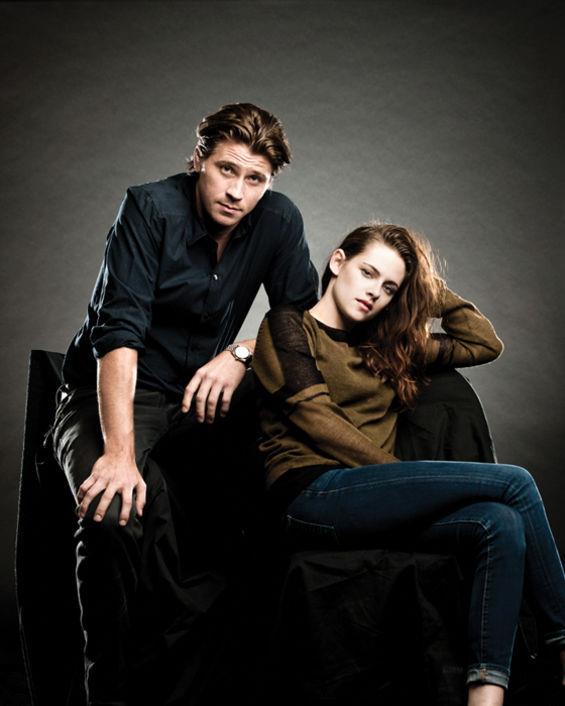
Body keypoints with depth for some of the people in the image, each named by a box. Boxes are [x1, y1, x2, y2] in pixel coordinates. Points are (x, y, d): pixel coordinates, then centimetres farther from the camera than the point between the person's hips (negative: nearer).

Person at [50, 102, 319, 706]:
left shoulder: (278, 220, -3)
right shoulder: (150, 209, -16)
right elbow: (118, 332, -25)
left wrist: (242, 352, -18)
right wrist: (120, 452, -36)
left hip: (203, 391, 5)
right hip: (114, 391, -4)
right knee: (115, 508, -34)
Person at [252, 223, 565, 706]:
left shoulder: (385, 346, 25)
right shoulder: (288, 326, 8)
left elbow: (485, 344, 27)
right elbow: (315, 418, -6)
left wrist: (432, 289, 21)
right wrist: (404, 474, -10)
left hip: (367, 498, 6)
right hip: (313, 495, -6)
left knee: (503, 526, -24)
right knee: (514, 483, -15)